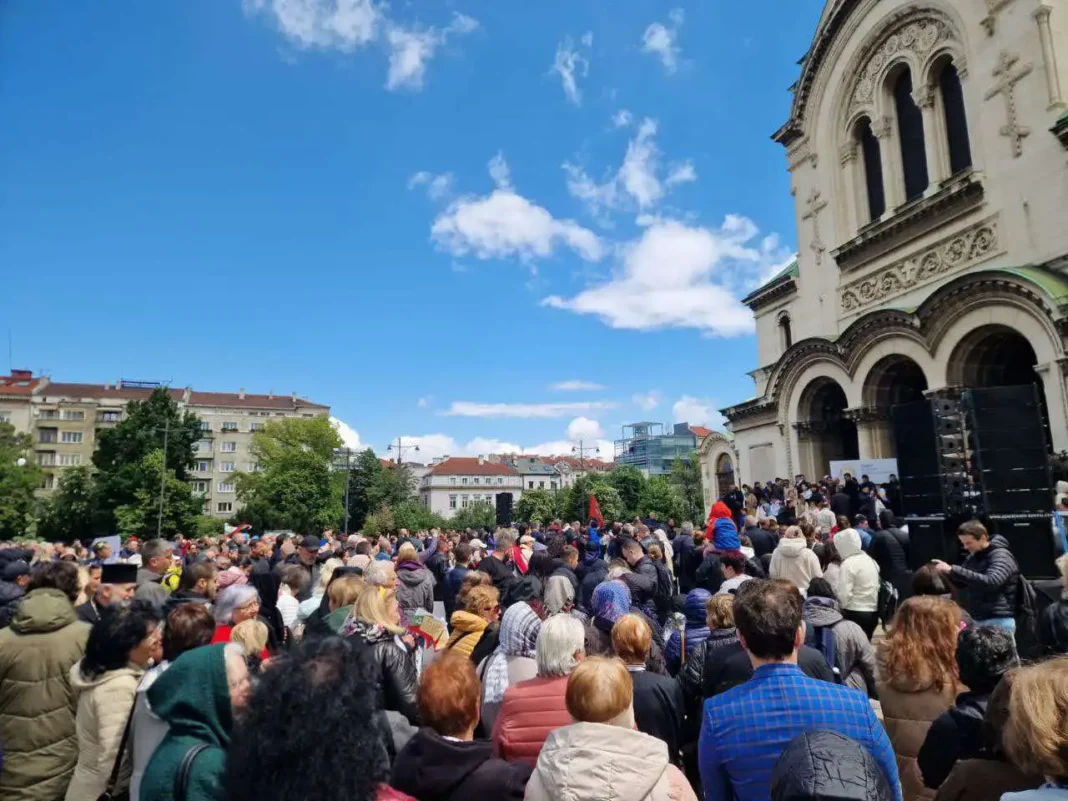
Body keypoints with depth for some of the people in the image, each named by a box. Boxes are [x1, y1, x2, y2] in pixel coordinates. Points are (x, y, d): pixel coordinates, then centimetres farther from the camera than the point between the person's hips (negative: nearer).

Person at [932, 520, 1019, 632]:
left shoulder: (1002, 556, -12)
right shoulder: (973, 557, 10)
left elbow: (990, 582, -29)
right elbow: (961, 582, 18)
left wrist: (953, 570, -33)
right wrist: (946, 571, -4)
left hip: (999, 621, -7)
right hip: (976, 620, 7)